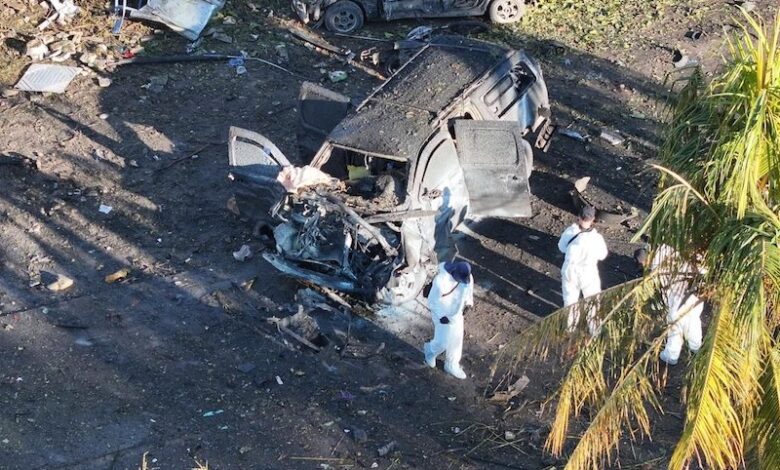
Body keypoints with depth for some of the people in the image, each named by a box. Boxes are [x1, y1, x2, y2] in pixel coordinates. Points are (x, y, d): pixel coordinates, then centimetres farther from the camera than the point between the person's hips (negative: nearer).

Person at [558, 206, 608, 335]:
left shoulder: (569, 232, -21)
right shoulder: (596, 238, -28)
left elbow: (561, 247, -1)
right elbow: (602, 255, -8)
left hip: (570, 272, 3)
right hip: (588, 274, -2)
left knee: (570, 301, 26)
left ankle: (570, 327, 46)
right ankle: (594, 328, 41)